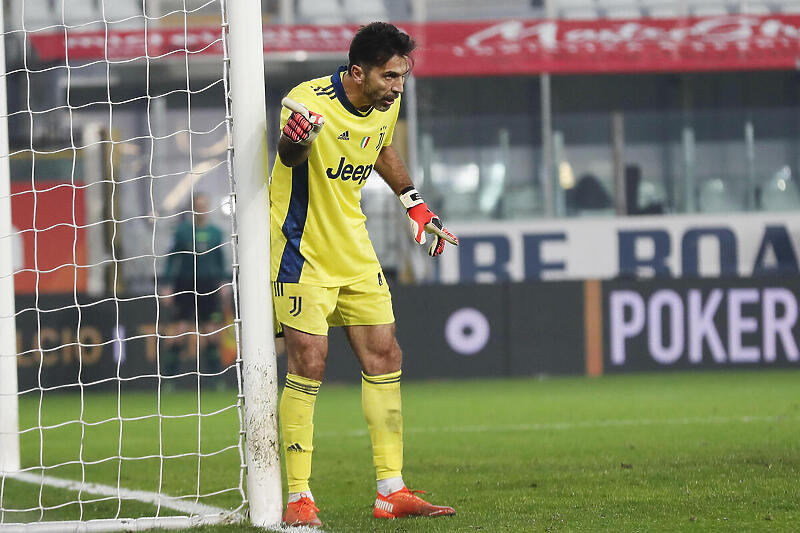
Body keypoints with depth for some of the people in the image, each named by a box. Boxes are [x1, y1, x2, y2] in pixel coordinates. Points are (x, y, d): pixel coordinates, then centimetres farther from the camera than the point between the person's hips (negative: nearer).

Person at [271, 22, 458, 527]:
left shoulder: (387, 105, 0)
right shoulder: (310, 100, -22)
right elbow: (291, 158, -38)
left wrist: (416, 204, 20)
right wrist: (297, 139, -60)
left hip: (356, 254, 7)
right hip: (303, 252, -7)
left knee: (384, 358, 4)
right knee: (308, 365, -12)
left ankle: (391, 491, 10)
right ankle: (299, 498, -4)